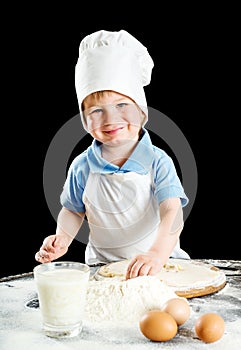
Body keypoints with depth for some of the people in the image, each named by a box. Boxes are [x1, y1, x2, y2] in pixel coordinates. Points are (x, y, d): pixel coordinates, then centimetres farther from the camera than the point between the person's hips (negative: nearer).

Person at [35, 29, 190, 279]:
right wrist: (62, 239, -6)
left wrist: (157, 254, -39)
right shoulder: (82, 167, -1)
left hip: (159, 262, 0)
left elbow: (172, 213, -21)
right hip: (102, 266, 1)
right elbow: (74, 211, 14)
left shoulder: (158, 162, -9)